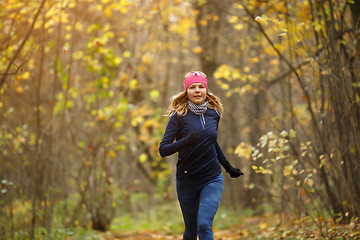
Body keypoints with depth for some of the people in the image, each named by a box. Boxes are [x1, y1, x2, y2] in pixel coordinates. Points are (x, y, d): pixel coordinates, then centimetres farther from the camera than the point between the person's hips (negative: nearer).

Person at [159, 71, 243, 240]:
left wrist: (228, 167, 26)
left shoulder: (214, 113, 3)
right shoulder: (179, 116, -9)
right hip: (187, 181, -1)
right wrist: (185, 142, -31)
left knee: (204, 225, -18)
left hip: (212, 179, 1)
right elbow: (163, 150, -15)